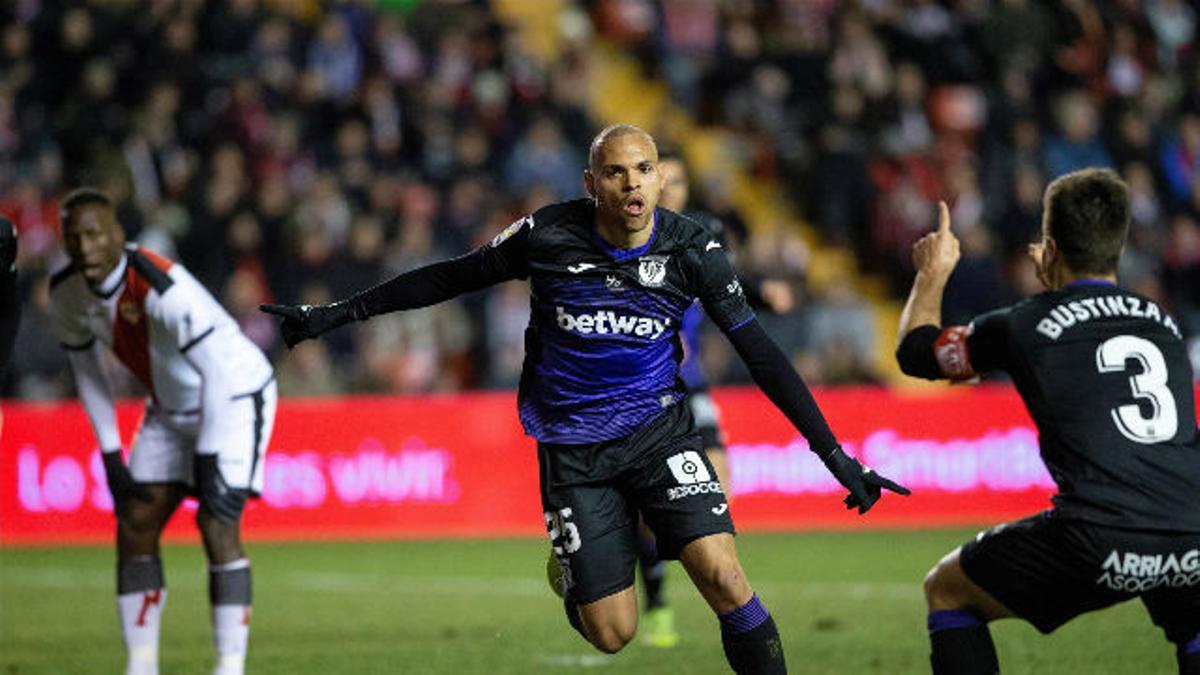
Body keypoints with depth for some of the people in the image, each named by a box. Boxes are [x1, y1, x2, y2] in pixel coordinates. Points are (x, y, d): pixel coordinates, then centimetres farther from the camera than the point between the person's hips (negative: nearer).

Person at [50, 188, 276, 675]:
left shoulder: (162, 289, -35)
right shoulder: (66, 294, -11)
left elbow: (220, 371, -32)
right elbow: (87, 370, 6)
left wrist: (207, 463, -32)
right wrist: (110, 457, 2)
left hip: (235, 397, -7)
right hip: (171, 409, 7)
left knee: (217, 525, -19)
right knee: (135, 526, 0)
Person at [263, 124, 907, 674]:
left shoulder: (691, 250, -8)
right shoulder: (547, 236, -10)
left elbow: (759, 353, -4)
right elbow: (449, 278, 3)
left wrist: (834, 455, -6)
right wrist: (338, 313, 5)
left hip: (657, 428, 0)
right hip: (572, 445, 0)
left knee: (720, 572, -23)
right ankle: (576, 587, 34)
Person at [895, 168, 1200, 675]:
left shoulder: (1026, 325, 6)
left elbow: (915, 352, 24)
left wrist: (932, 274, 40)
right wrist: (1056, 287, 54)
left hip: (1101, 542, -4)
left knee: (947, 591, 19)